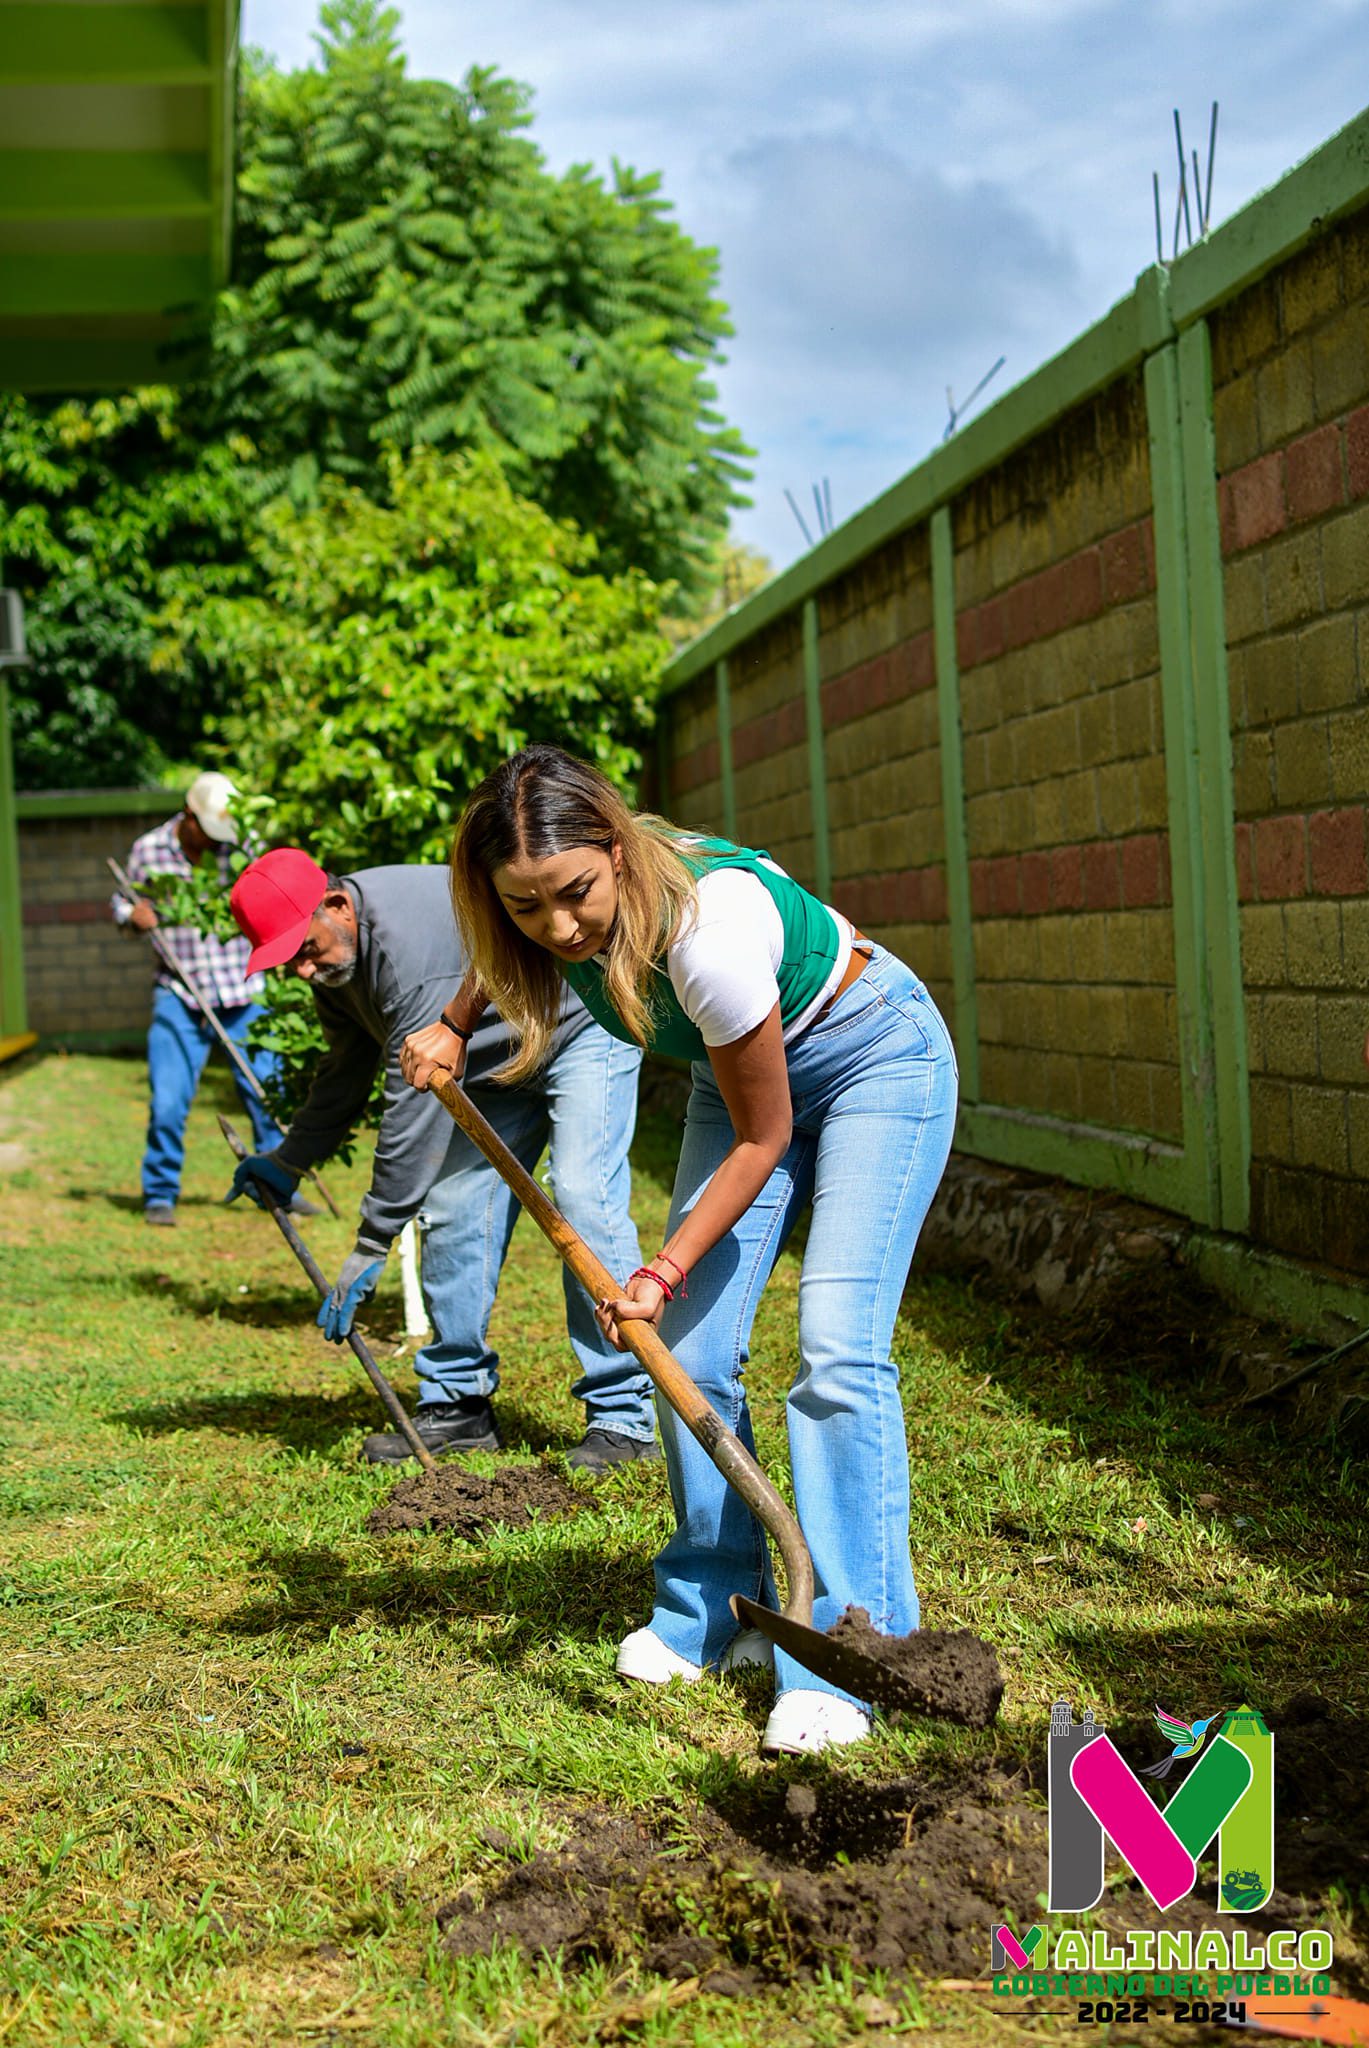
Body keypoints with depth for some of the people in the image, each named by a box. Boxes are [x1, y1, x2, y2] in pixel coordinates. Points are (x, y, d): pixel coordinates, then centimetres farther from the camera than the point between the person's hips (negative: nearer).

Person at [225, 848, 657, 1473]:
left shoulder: (408, 935, -35)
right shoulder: (334, 960, -5)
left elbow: (416, 1102, -35)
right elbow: (345, 1074, 16)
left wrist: (370, 1249, -31)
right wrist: (288, 1161, 18)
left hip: (582, 1028, -9)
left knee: (584, 1199, -21)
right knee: (453, 1208, 0)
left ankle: (624, 1418, -18)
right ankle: (458, 1404, 8)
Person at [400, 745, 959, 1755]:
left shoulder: (711, 928, -40)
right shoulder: (550, 909, -21)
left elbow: (762, 1140, -24)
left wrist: (664, 1274, -21)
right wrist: (455, 1027, 6)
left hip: (874, 1057, -7)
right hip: (741, 1065, 7)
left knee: (838, 1349, -19)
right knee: (693, 1350, -1)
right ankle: (712, 1611, 15)